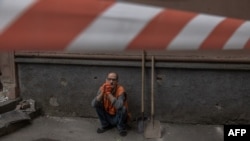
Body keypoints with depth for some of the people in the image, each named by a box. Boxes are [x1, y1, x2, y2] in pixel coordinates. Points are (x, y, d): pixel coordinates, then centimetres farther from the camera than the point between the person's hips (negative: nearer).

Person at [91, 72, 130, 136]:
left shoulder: (120, 89, -24)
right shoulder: (102, 88, -13)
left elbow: (118, 106, -42)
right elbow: (93, 104, -23)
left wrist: (108, 93, -38)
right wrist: (102, 92, -33)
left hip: (118, 118, -3)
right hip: (108, 116, 4)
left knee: (123, 108, -31)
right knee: (97, 104, -15)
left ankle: (121, 127, -1)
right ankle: (105, 125, 7)